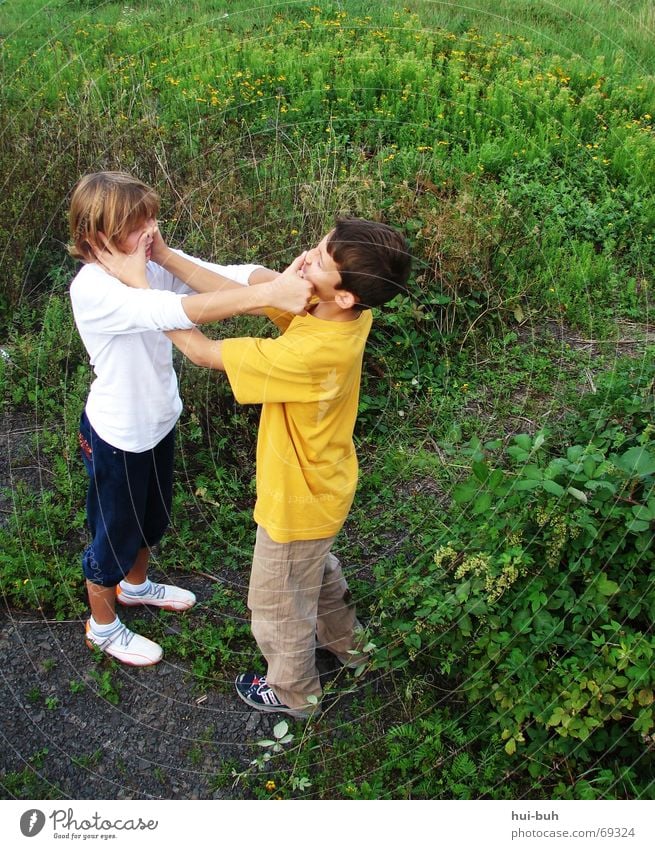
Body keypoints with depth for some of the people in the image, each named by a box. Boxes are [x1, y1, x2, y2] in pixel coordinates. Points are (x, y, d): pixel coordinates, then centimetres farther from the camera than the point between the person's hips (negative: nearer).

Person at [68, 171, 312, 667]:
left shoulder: (152, 262, -9)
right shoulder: (92, 290, -31)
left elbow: (225, 275, -19)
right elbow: (176, 311, -47)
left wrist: (291, 283, -36)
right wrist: (266, 294, -52)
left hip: (158, 421, 7)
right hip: (117, 436, -7)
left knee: (153, 518, 29)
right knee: (115, 533, 15)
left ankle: (135, 585, 58)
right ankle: (103, 626, 42)